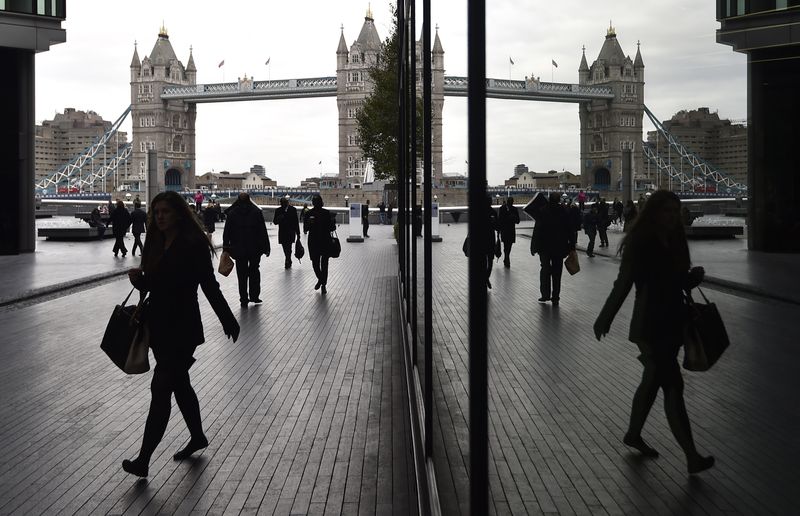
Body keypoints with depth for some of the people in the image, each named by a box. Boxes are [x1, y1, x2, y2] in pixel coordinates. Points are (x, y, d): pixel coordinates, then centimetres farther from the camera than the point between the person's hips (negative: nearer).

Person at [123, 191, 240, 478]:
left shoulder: (193, 245, -13)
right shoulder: (156, 244, 8)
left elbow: (210, 286, -10)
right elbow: (150, 285, 15)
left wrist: (228, 322, -7)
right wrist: (138, 278, -8)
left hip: (182, 330, -8)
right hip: (159, 326, 8)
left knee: (161, 388, -9)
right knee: (179, 383, 20)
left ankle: (143, 460, -6)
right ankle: (197, 437, 38)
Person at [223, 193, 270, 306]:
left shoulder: (232, 213, 0)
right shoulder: (257, 212, -3)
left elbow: (227, 232, 0)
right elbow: (263, 231, -4)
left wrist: (226, 247, 6)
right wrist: (266, 247, 0)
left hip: (238, 249, 0)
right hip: (255, 249, 0)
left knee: (242, 274, 6)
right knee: (254, 271, 15)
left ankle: (244, 299, 7)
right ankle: (254, 296, 13)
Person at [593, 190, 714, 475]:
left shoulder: (675, 242, 8)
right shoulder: (639, 243, -12)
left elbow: (680, 283, 15)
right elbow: (624, 283, -9)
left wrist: (695, 276, -6)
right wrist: (605, 318, -6)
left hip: (673, 322, 8)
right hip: (650, 326, -8)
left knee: (653, 380, 19)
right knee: (673, 386, -10)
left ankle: (633, 434, 36)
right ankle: (692, 457, -8)